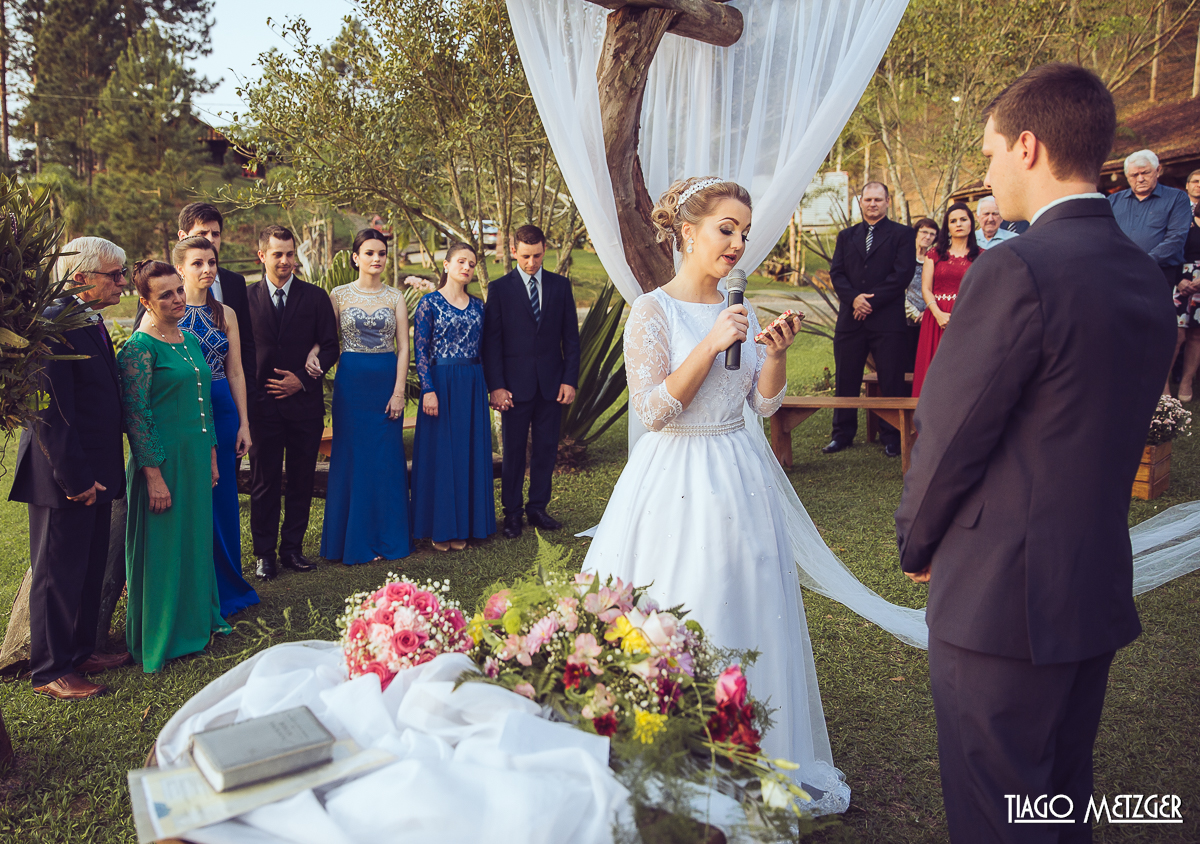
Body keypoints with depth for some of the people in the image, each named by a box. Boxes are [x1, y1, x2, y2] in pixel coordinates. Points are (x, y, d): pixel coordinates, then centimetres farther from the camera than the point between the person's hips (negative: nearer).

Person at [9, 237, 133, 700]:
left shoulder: (92, 322, 12)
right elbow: (51, 412, -22)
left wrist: (101, 472, 16)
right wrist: (74, 477, -21)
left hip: (93, 473, 9)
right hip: (66, 475, -9)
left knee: (90, 570, 18)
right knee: (59, 573, 4)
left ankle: (81, 650, 33)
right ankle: (51, 670, 18)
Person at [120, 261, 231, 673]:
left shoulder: (190, 341, 10)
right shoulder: (139, 347, -14)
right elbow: (136, 416, -17)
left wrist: (211, 455, 16)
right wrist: (154, 475, -18)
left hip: (196, 457, 8)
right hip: (162, 459, -7)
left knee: (196, 540, 17)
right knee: (161, 548, 4)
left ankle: (196, 619, 34)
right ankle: (158, 638, 19)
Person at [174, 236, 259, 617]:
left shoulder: (225, 314, 9)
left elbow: (235, 373, 10)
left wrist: (243, 424, 6)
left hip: (222, 413, 4)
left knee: (221, 498, 10)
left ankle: (225, 588, 24)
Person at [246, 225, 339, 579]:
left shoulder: (315, 297, 5)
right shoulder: (245, 297, 3)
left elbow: (330, 347, 4)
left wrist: (301, 379, -8)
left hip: (304, 402, 1)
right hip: (262, 403, -1)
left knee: (301, 480, 8)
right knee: (264, 481, 4)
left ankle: (292, 548, 20)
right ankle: (265, 553, 15)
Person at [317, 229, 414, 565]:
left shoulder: (395, 297, 6)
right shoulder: (339, 295, 3)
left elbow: (403, 347, 2)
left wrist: (399, 391, -6)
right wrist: (313, 355, -17)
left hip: (387, 382, 1)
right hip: (351, 382, -1)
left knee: (387, 458, 4)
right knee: (352, 458, 3)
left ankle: (388, 536, 16)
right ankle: (355, 538, 14)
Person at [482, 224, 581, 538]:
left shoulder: (560, 285, 7)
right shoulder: (499, 288, 1)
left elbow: (571, 336, 7)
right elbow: (491, 341, -1)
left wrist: (570, 380, -1)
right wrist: (496, 386, -9)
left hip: (552, 383, 2)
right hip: (515, 384, -2)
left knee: (546, 449, 7)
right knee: (514, 451, 5)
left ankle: (538, 507, 20)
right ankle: (512, 512, 16)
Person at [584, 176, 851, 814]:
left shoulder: (739, 310, 8)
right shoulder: (653, 311, -9)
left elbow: (765, 403, 8)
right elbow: (652, 410, -17)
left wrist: (776, 353, -9)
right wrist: (712, 344, -21)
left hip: (740, 480, 6)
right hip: (677, 486, -6)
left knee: (751, 612, 13)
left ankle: (752, 759, 32)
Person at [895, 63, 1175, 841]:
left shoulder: (1016, 271, -20)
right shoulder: (1148, 277, 7)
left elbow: (949, 438, -16)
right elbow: (1119, 437, 11)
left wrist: (918, 545, 1)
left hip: (1002, 598, -8)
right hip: (1101, 592, 9)